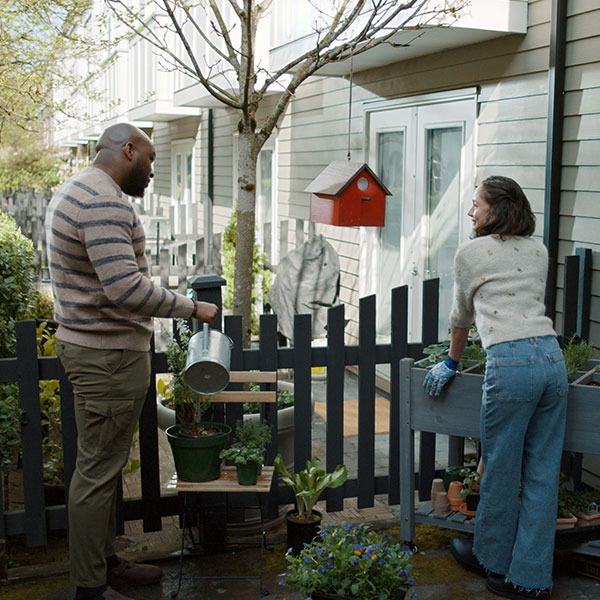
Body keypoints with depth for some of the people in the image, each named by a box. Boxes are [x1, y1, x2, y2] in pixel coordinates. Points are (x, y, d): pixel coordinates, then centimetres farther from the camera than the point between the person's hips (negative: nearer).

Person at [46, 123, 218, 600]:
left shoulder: (73, 191, 16)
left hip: (87, 344, 11)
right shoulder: (105, 203, -19)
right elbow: (126, 287, -29)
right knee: (98, 470, -3)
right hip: (109, 356, -11)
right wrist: (192, 308, -19)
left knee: (103, 464, 17)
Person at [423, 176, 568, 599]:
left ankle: (493, 560, 26)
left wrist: (452, 363, 33)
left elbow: (462, 316, 19)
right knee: (542, 473, 8)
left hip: (511, 363, -5)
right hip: (552, 357, 6)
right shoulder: (538, 251, 20)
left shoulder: (471, 252, 8)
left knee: (501, 471, 9)